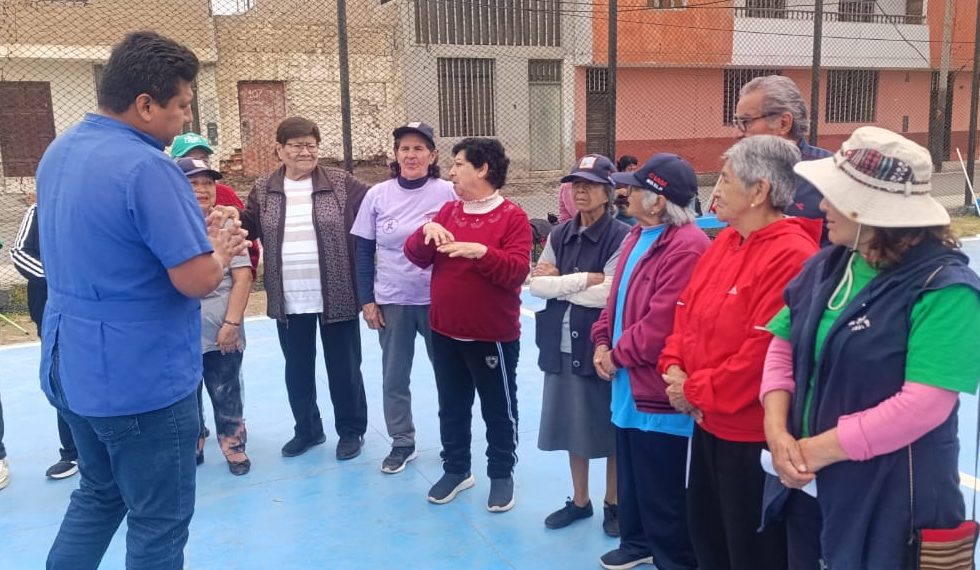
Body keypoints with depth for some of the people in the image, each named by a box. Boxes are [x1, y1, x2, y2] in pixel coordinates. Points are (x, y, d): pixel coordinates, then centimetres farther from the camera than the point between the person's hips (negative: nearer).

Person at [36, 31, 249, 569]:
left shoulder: (58, 152, 6)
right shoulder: (148, 167, -23)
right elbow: (196, 280, -25)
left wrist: (198, 237, 9)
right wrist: (221, 249, -3)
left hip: (73, 366, 9)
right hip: (142, 378, -8)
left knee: (98, 494, 26)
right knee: (158, 522, 8)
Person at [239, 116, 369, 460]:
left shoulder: (341, 183, -2)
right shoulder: (263, 190, 5)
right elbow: (247, 228, 13)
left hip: (336, 296, -3)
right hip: (289, 300, 3)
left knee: (343, 366, 8)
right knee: (297, 368, 15)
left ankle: (351, 431, 25)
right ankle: (306, 429, 34)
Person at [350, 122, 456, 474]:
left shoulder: (448, 193, -6)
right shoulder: (378, 195, -1)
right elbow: (364, 252, 3)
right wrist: (367, 300, 0)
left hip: (439, 299, -2)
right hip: (391, 300, 2)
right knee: (394, 377, 11)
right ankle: (401, 443, 28)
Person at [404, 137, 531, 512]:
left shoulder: (512, 216, -10)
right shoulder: (448, 211, 8)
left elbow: (517, 272, -19)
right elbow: (417, 257, 3)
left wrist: (481, 252, -32)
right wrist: (427, 232, -16)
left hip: (493, 335, -5)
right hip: (445, 333, 6)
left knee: (498, 410, 9)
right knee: (452, 407, 17)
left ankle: (501, 475, 26)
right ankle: (456, 469, 34)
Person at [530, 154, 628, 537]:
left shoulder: (621, 236, -10)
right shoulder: (559, 235, 8)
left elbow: (608, 293, -20)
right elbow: (537, 285, -2)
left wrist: (560, 282, -10)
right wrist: (583, 279, -14)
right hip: (563, 344, 5)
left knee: (608, 427, 9)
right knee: (572, 424, 16)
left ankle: (613, 503, 28)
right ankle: (579, 500, 32)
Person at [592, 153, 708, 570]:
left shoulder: (686, 246, -22)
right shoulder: (638, 235, 11)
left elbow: (663, 321, -26)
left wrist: (618, 354, -13)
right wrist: (603, 341, 2)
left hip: (658, 387, -10)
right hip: (629, 382, 10)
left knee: (662, 488, 5)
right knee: (632, 475, 23)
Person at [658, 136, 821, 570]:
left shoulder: (790, 255, -23)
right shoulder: (725, 241, 7)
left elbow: (767, 349, -27)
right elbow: (687, 310, 12)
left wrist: (697, 391, -17)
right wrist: (674, 366, -4)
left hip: (753, 432, -9)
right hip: (708, 421, 9)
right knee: (705, 530, 24)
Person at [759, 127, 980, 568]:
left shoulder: (944, 288, -17)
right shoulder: (826, 265, 4)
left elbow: (925, 405, -25)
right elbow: (783, 347, 5)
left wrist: (818, 450, -21)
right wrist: (776, 429, -11)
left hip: (890, 502, -6)